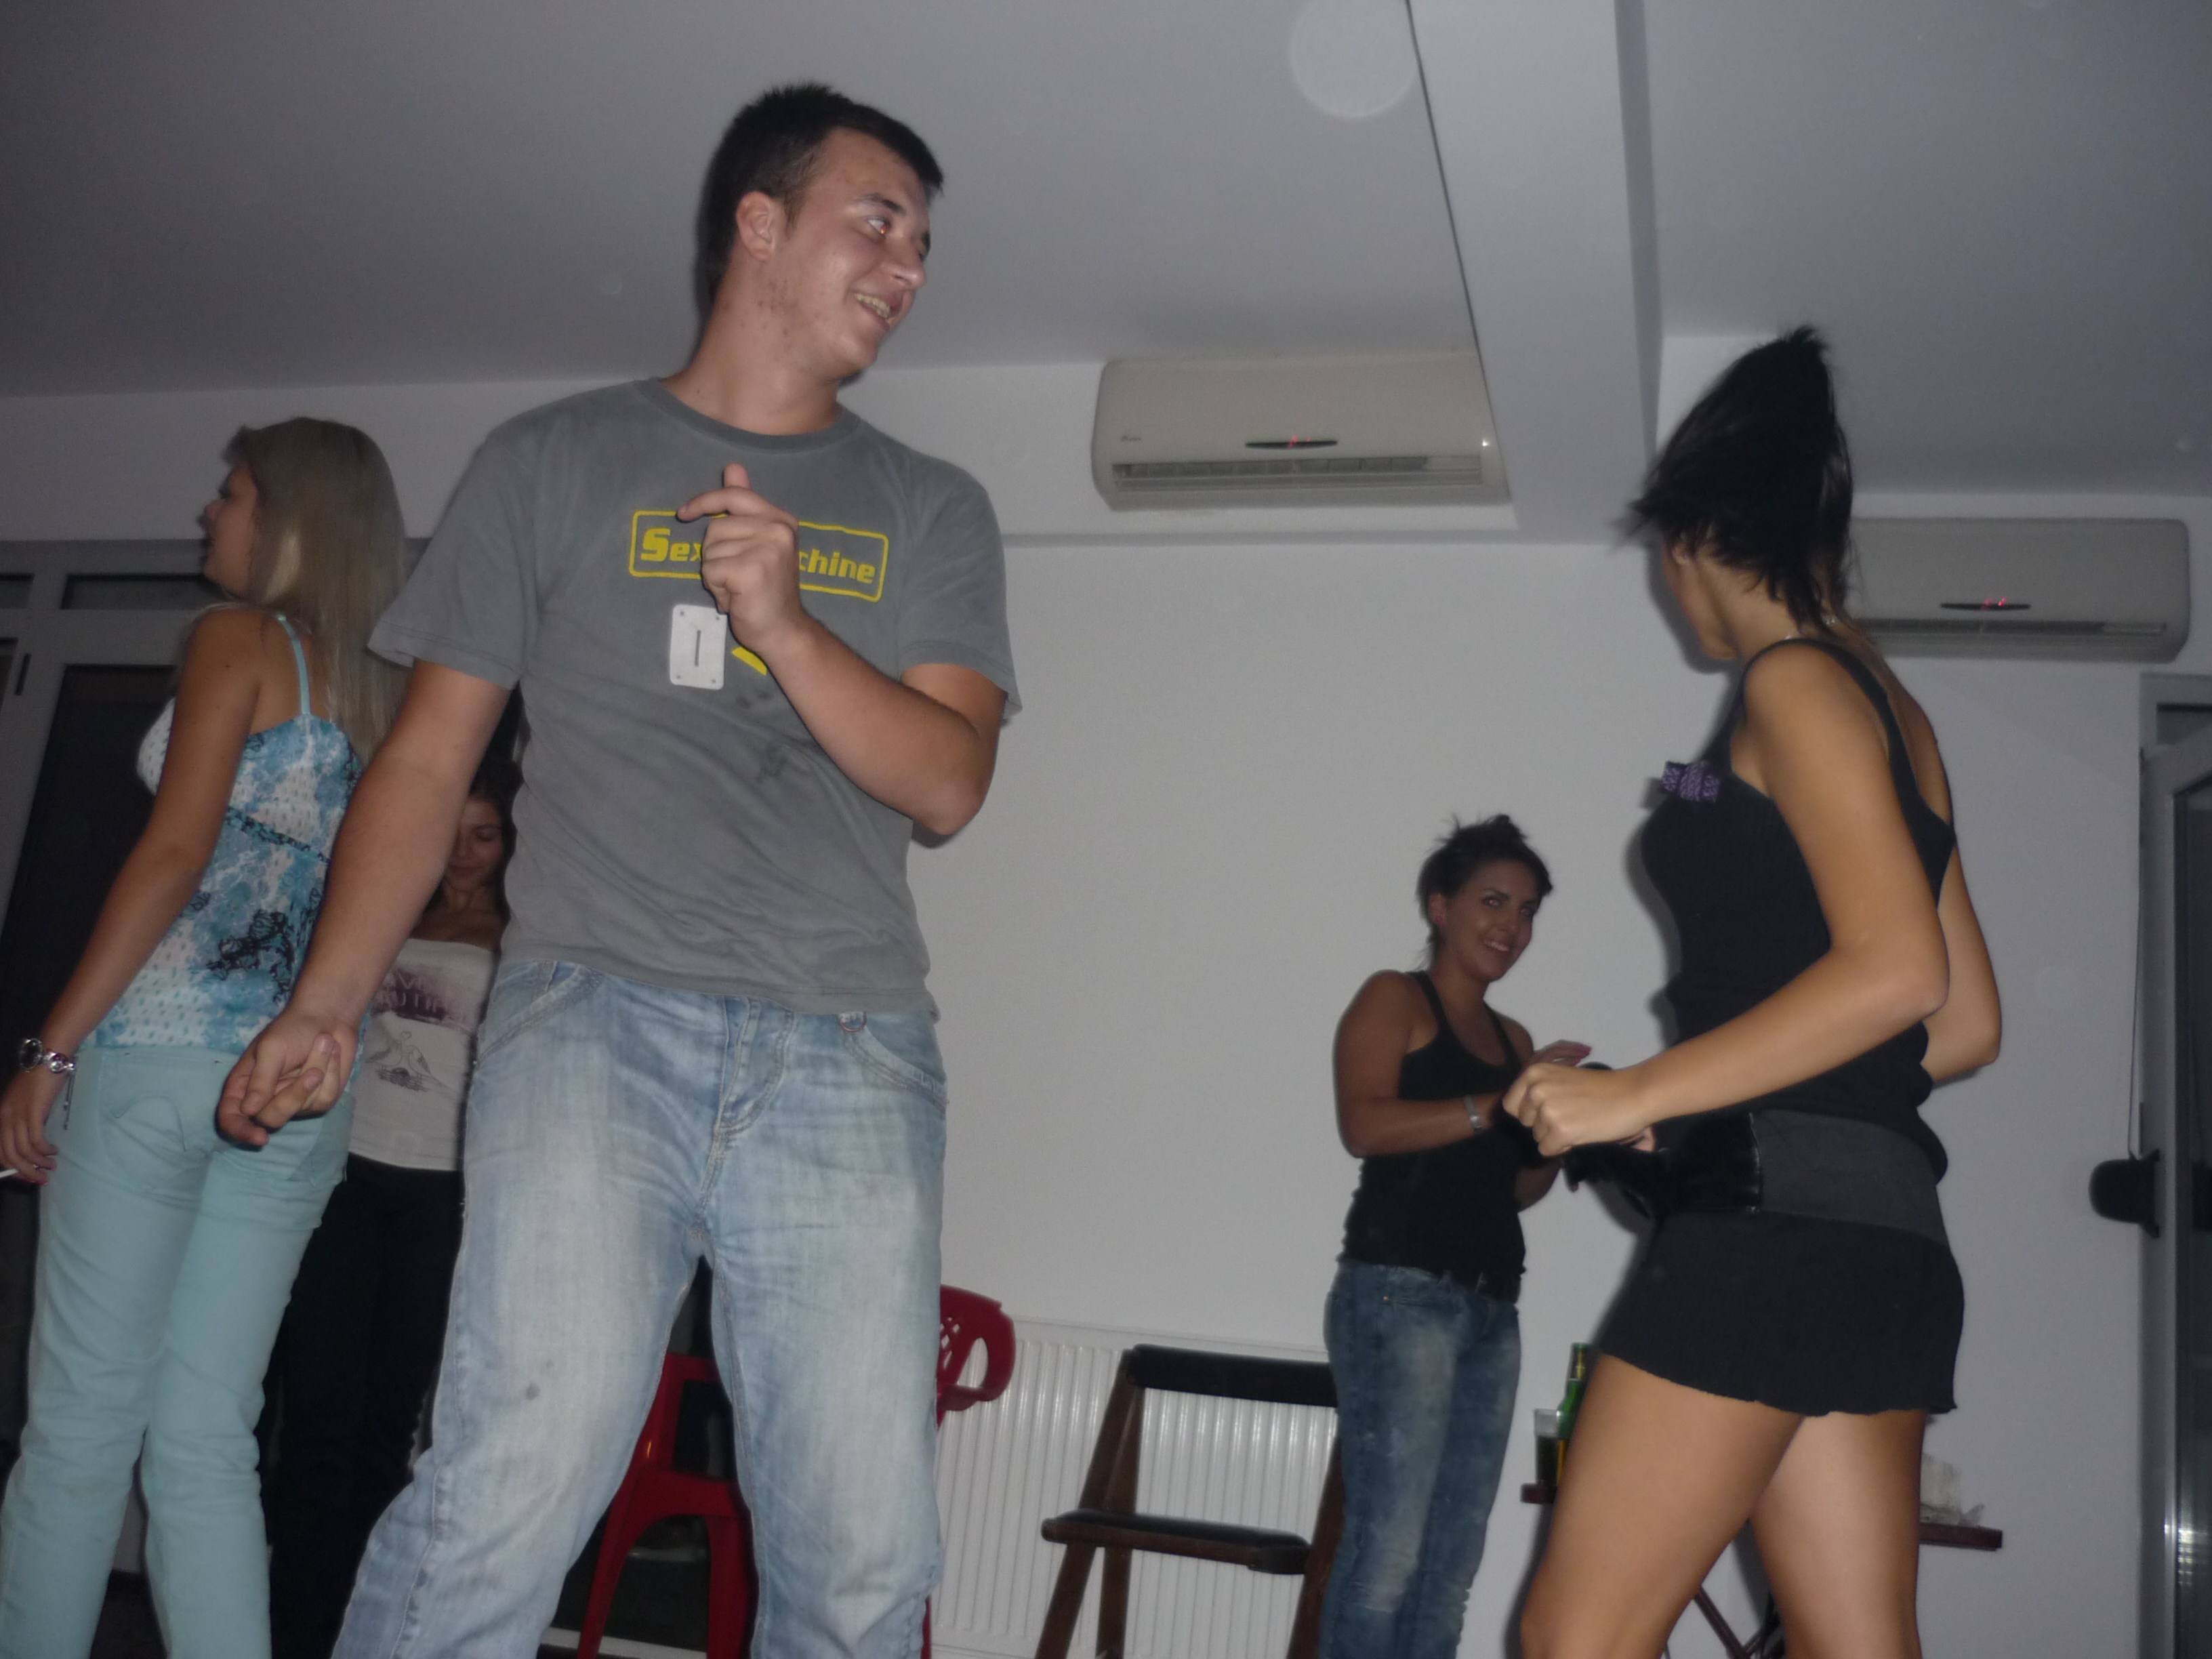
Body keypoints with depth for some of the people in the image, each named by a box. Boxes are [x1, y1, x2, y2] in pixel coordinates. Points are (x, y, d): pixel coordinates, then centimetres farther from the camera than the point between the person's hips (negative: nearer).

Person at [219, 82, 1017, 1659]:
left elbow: (948, 783, 6)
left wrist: (785, 624, -9)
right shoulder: (555, 462, 14)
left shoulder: (932, 510, 19)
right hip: (598, 1013, -1)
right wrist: (327, 1002, 1)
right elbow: (429, 759, 12)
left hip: (850, 1055, 2)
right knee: (516, 1486, -17)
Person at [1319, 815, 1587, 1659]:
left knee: (1451, 1570, 4)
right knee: (1388, 1553, -11)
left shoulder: (1514, 1039, 20)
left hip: (1490, 1310, 7)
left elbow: (1511, 1188, 19)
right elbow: (1366, 1125, -13)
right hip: (1400, 1295, -7)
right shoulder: (1395, 1000, 3)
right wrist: (1506, 1104, -15)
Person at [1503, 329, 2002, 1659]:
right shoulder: (1892, 707, 21)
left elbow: (1896, 968, -19)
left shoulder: (1796, 680, -6)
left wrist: (1637, 1094, -17)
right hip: (1880, 1231, 10)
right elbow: (1967, 1024, 20)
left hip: (1777, 1220, -10)